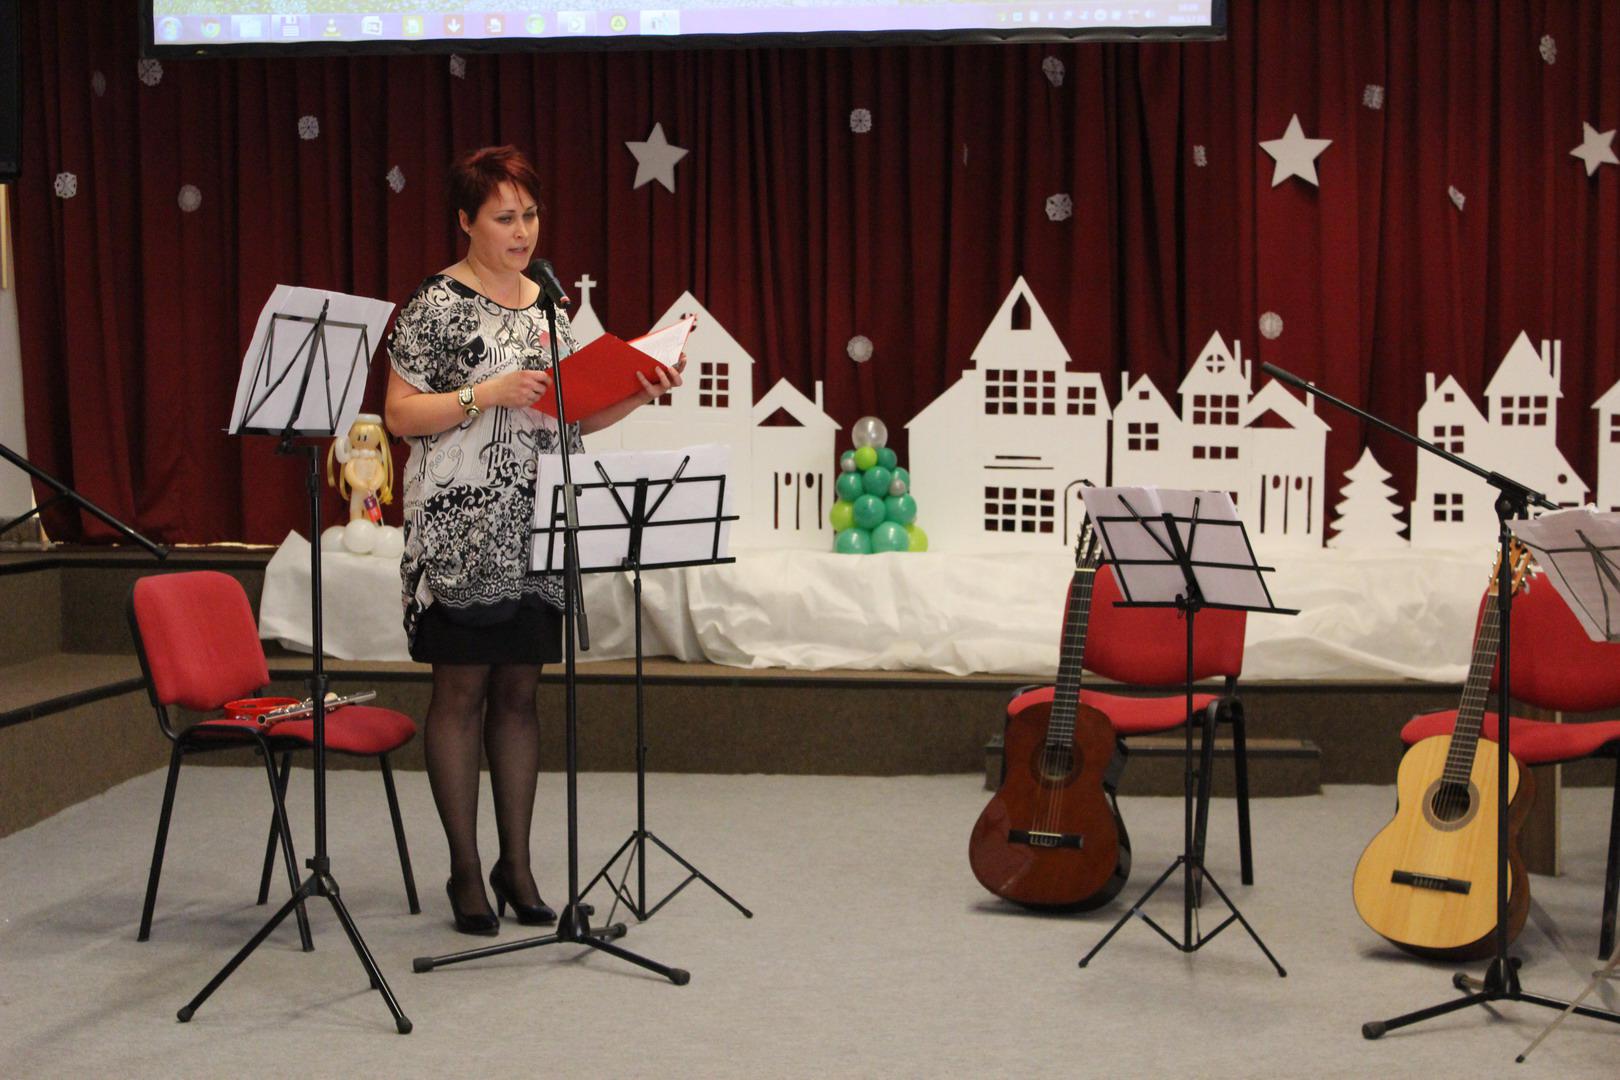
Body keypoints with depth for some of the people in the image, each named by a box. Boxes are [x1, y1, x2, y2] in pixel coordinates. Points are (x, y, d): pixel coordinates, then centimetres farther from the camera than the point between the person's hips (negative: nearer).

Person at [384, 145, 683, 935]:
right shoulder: (437, 305, -5)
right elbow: (399, 414, -10)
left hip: (535, 533, 6)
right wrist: (488, 395, -20)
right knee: (461, 691, 0)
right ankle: (465, 870, 10)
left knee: (519, 691, 9)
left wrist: (639, 395, 1)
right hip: (461, 533, -6)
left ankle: (516, 862, 17)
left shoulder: (547, 304, 14)